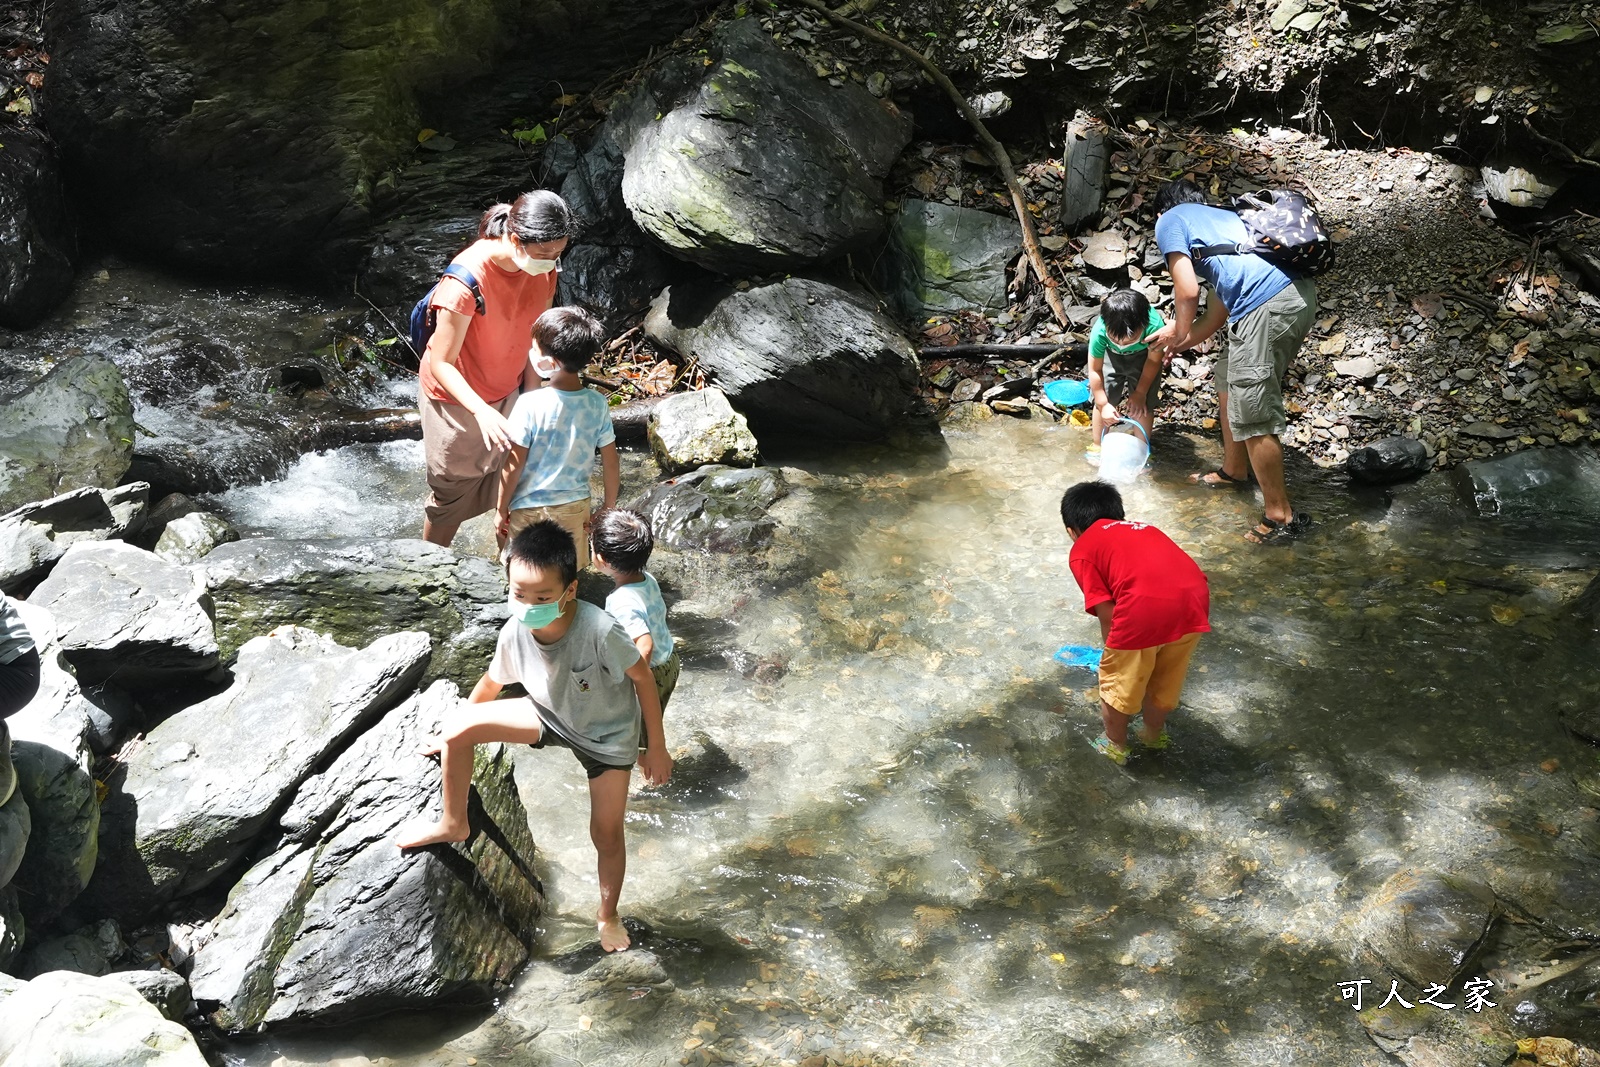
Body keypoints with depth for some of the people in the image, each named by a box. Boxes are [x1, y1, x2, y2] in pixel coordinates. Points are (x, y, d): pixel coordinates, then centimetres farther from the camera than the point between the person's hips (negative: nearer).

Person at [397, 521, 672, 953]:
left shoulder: (600, 631, -40)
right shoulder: (515, 632, -26)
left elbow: (642, 677, -23)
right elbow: (492, 682, -4)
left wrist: (657, 749, -14)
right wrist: (453, 733, 9)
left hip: (608, 736, -3)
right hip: (549, 714, 3)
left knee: (606, 835, 6)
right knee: (457, 731, -10)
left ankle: (608, 917, 35)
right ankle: (453, 824, 15)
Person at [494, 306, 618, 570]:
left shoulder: (530, 404, -22)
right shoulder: (597, 404, -10)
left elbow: (514, 466, -16)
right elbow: (611, 465, -3)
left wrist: (501, 510, -3)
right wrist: (609, 508, 11)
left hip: (530, 509, -3)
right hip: (576, 507, 4)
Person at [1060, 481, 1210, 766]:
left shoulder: (1082, 550, 15)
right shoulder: (1143, 529, 32)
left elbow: (1107, 614, 7)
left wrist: (1113, 653, 25)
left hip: (1145, 609, -6)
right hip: (1194, 599, 6)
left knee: (1118, 681, 22)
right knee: (1165, 677, 31)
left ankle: (1115, 744, 41)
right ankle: (1155, 733, 52)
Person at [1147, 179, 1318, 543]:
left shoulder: (1169, 222, 11)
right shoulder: (1223, 217, 34)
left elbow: (1188, 290, 0)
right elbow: (1218, 312, 33)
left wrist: (1180, 332, 18)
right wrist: (1177, 342, 42)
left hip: (1268, 308, -9)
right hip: (1299, 293, 9)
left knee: (1252, 416, -1)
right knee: (1230, 380, 27)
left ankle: (1280, 515, 5)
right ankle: (1234, 472, 44)